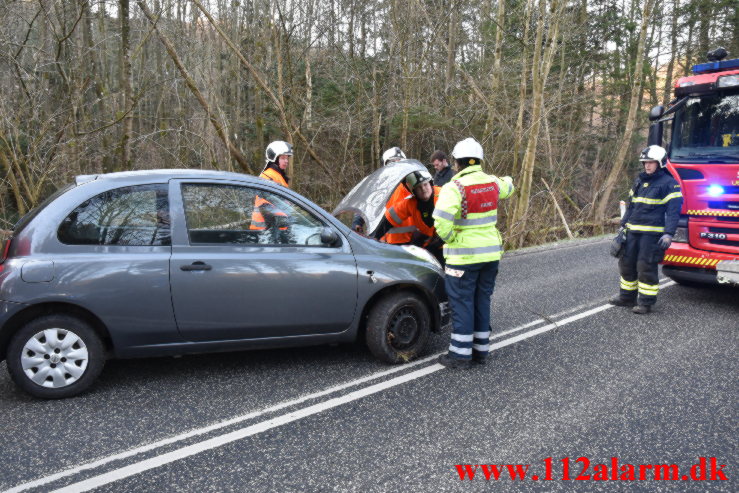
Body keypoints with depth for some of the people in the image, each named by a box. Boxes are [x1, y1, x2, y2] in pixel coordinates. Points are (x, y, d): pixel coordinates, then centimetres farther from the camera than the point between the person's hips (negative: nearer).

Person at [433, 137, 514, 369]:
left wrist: (449, 237, -10)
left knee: (461, 304, 2)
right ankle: (481, 350, 25)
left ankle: (460, 354, 9)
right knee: (482, 301, 15)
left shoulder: (454, 187, -16)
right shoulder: (493, 183, 5)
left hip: (464, 256, -6)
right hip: (491, 252, 7)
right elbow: (508, 186, 30)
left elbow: (442, 221, -27)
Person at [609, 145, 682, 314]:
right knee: (627, 263, 11)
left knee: (646, 267, -4)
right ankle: (627, 297, 24)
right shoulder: (639, 181, 16)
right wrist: (623, 224, 19)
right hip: (633, 231, 7)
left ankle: (646, 302, 5)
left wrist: (669, 234, -17)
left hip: (652, 233, -7)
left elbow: (673, 210, -9)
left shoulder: (669, 183, -6)